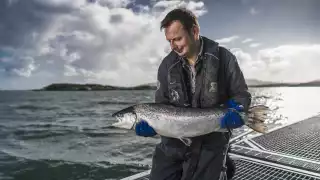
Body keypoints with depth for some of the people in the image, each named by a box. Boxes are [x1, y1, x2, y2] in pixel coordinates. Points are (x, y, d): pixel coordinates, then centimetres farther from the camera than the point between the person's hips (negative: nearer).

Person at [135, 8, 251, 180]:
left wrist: (236, 111, -21)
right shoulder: (167, 65, 0)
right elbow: (161, 105, 4)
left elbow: (241, 95, 0)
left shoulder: (223, 57, -7)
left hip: (210, 144, -3)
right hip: (173, 144, 3)